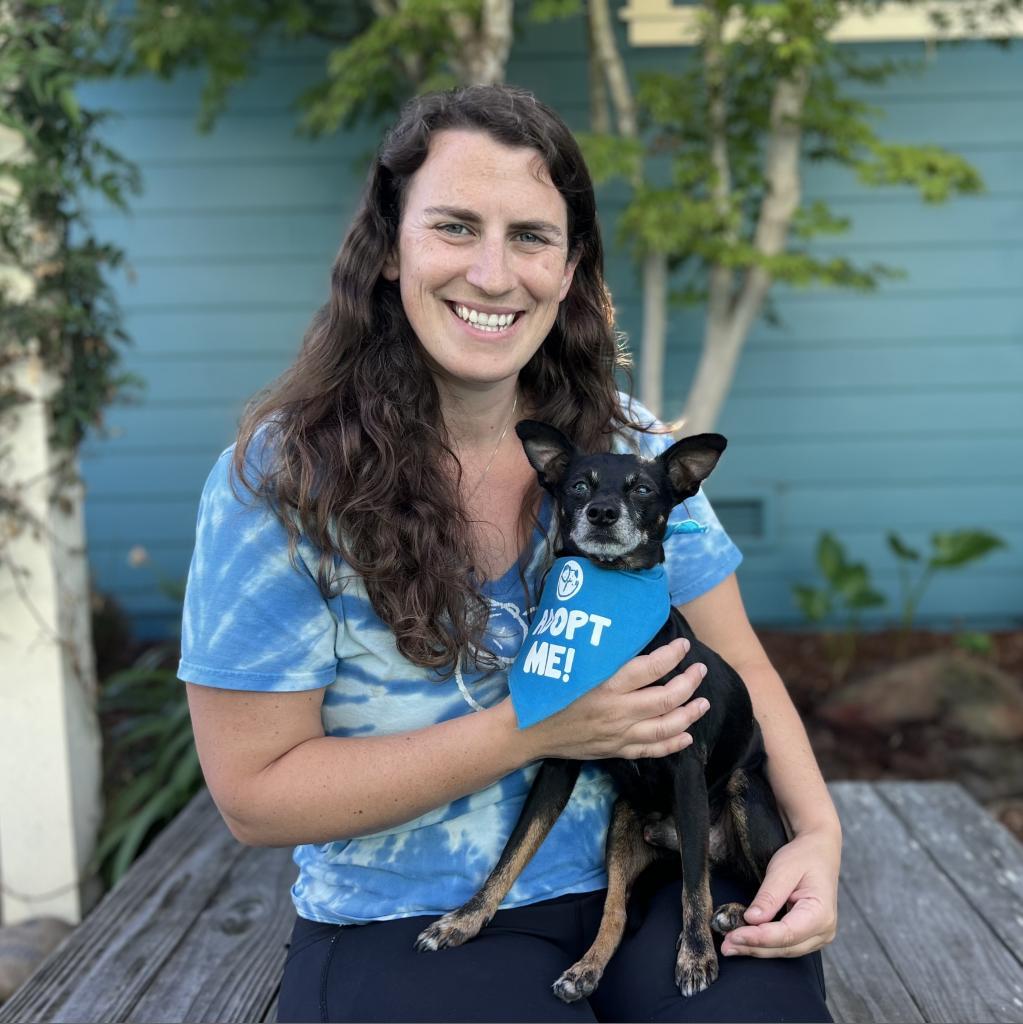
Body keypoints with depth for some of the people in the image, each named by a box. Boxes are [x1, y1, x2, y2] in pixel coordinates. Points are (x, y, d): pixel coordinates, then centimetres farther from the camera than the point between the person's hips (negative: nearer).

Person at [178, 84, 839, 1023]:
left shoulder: (628, 446, -2)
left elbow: (736, 665, 6)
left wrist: (818, 831, -12)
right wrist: (533, 731, -21)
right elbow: (256, 793, -13)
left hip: (641, 880, 3)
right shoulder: (284, 478, -14)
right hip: (406, 931, -2)